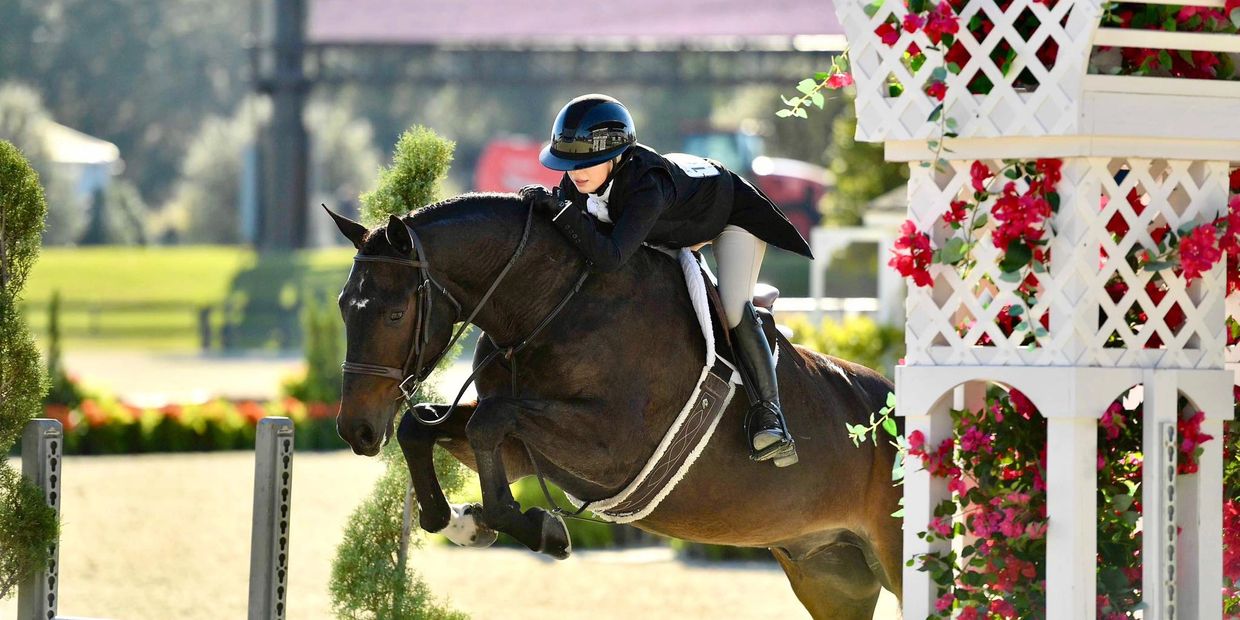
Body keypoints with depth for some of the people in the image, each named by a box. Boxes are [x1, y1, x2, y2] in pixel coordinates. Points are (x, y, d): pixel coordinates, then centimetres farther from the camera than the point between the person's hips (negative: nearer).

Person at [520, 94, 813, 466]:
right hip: (671, 229, 8)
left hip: (731, 210, -8)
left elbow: (609, 257, -58)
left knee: (734, 310, -23)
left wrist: (561, 210, -62)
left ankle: (767, 411, -16)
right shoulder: (579, 180, -26)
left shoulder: (647, 187, -48)